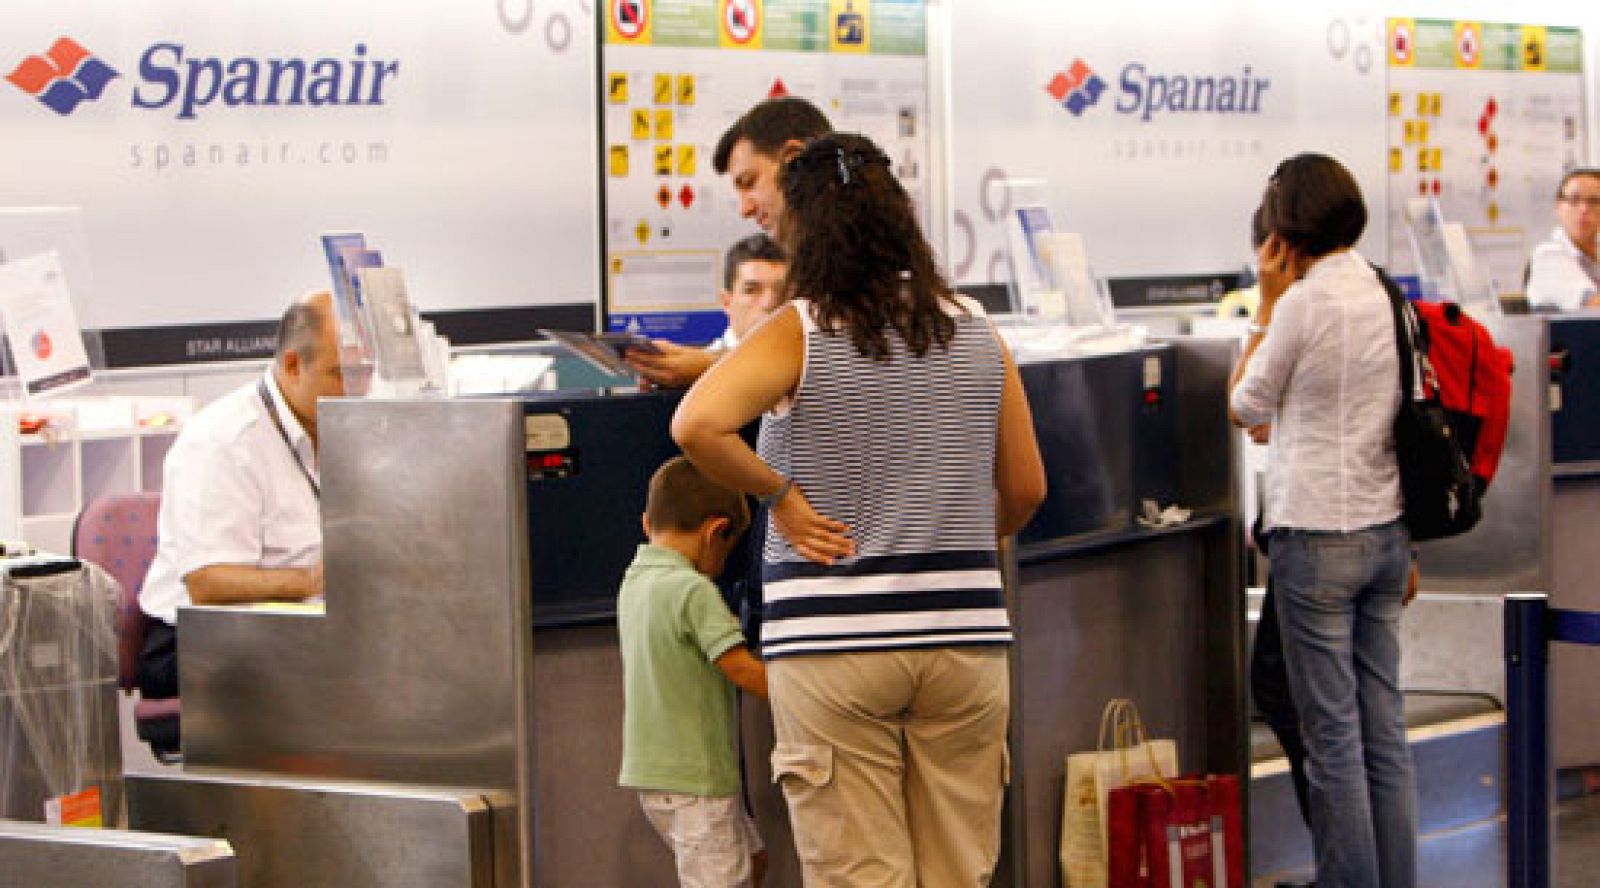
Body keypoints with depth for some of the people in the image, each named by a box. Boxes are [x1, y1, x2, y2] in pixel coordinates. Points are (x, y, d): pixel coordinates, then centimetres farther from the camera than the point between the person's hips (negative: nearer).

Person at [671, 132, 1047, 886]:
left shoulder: (797, 335, -5)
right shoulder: (975, 332, 7)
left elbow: (696, 424, -23)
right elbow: (1025, 491, 13)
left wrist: (779, 494, -9)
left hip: (832, 641, -4)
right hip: (963, 634, 4)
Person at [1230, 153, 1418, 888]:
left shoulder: (1303, 302, -13)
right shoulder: (1390, 295, 7)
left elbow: (1245, 408, -1)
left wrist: (1267, 303, 3)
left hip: (1316, 532, -7)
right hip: (1386, 527, 7)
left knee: (1332, 737, -2)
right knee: (1385, 730, 10)